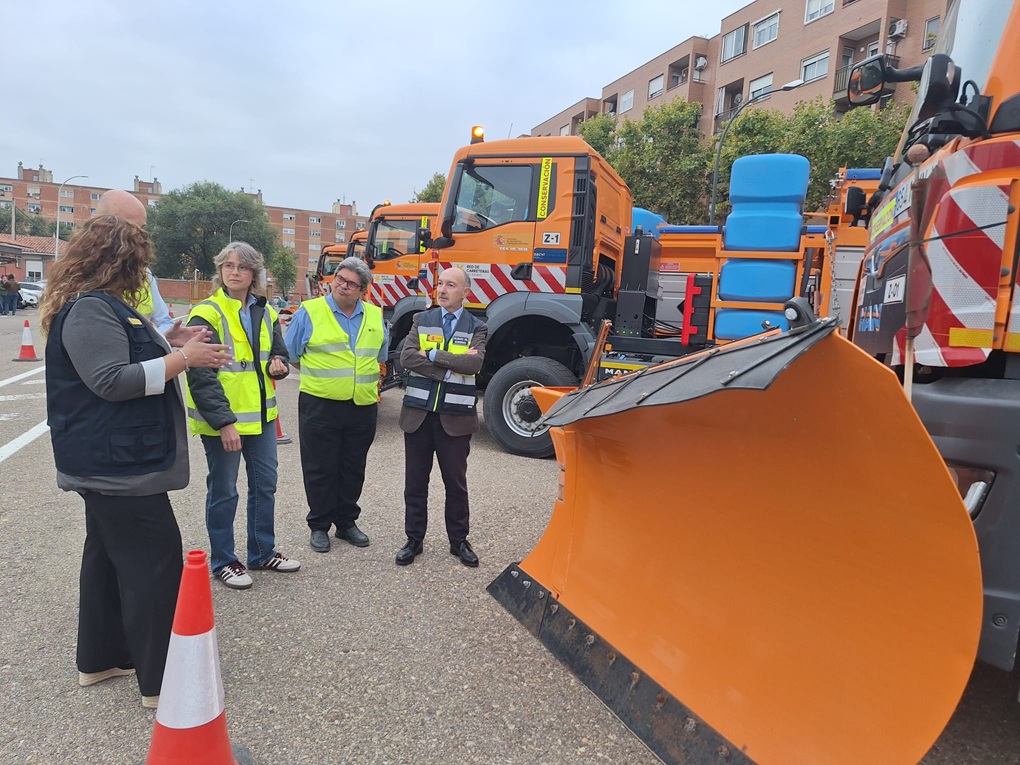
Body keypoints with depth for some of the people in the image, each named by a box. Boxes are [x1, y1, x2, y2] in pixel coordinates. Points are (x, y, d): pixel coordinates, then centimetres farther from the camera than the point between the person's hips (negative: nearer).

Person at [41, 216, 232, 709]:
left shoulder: (100, 306, 15)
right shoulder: (89, 310, -18)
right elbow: (111, 382, -24)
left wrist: (170, 348, 16)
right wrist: (181, 359, -22)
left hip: (110, 462, 11)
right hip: (120, 464, -11)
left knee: (107, 555, 18)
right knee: (154, 563, -6)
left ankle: (100, 658, 32)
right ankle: (159, 680, 3)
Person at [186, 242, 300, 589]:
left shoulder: (266, 314, 8)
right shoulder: (206, 314, -12)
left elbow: (279, 352, 22)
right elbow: (201, 375, -17)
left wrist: (278, 364, -4)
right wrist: (223, 422, -22)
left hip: (260, 415, 7)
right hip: (220, 421, -7)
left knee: (265, 485, 15)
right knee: (223, 491, 6)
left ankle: (263, 552, 31)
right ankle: (223, 561, 23)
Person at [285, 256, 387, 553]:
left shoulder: (375, 316, 8)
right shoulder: (310, 312, -4)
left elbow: (381, 357, 23)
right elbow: (290, 354, 4)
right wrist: (320, 376, 7)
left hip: (363, 407, 4)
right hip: (320, 406, -3)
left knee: (353, 469, 13)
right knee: (320, 470, 6)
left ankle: (347, 522, 28)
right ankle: (319, 526, 20)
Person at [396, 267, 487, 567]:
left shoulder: (477, 327, 2)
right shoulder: (421, 320, 7)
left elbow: (474, 364, -16)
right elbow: (407, 357, -9)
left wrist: (432, 354, -13)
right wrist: (450, 368, -16)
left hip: (455, 416, -1)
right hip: (418, 412, 2)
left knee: (456, 482, 10)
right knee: (415, 481, 10)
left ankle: (459, 540, 25)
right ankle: (414, 539, 24)